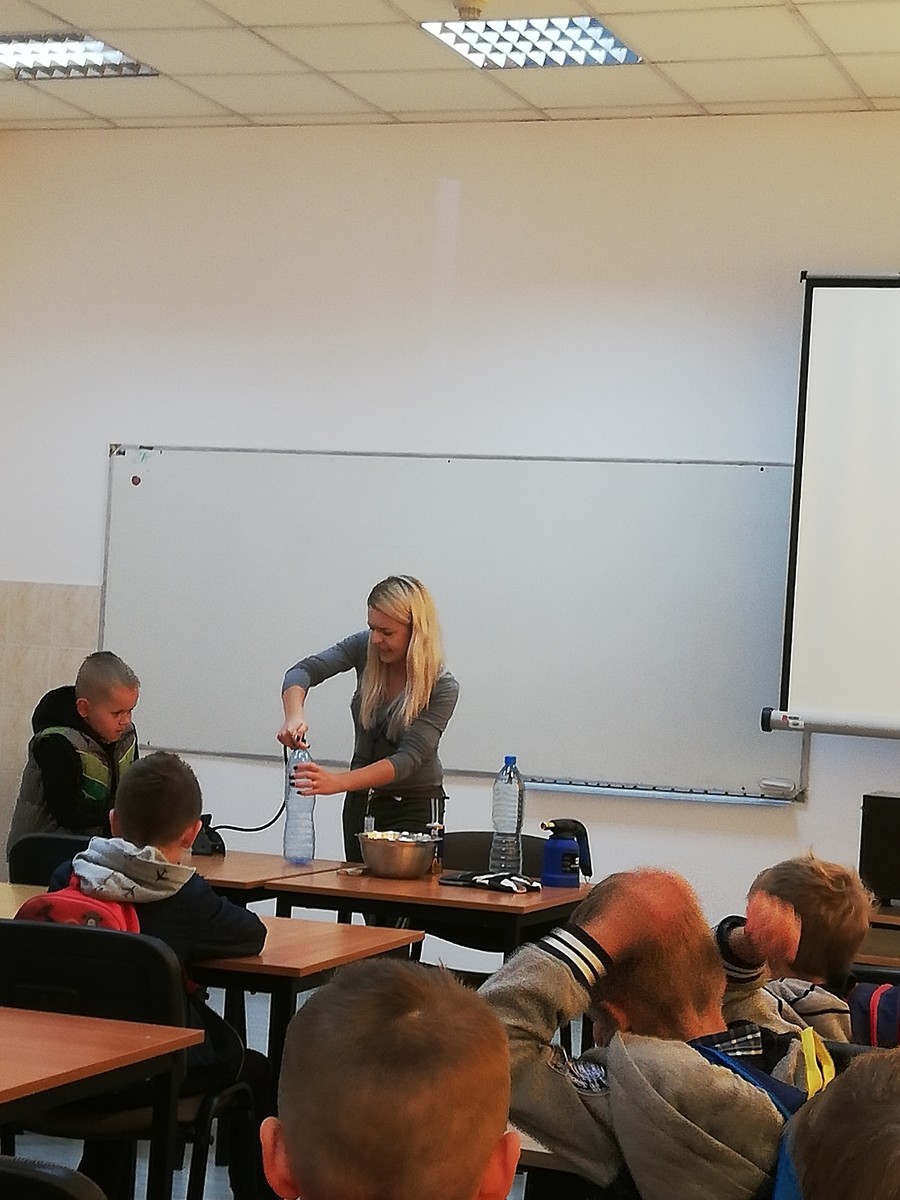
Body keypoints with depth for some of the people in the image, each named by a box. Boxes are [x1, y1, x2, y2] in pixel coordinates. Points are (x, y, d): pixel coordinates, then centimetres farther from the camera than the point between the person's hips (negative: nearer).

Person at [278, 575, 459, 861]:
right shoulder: (366, 648, -9)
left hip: (414, 808, -4)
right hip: (361, 801, 4)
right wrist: (294, 715, -39)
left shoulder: (442, 688, -21)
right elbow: (304, 671, -16)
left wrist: (338, 782, -41)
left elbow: (408, 758, -28)